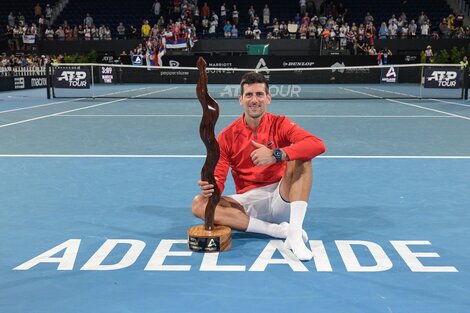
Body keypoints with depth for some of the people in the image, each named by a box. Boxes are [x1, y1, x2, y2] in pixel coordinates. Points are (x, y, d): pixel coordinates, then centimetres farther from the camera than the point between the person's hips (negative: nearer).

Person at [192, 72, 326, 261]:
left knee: (301, 158, -24)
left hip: (281, 199, -1)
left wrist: (276, 155, -34)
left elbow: (318, 145, -21)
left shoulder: (280, 124, -3)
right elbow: (218, 179, -3)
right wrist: (210, 187, -29)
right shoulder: (226, 136, 1)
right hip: (248, 202, 2)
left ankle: (294, 233, -33)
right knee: (199, 204, -22)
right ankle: (279, 230, -26)